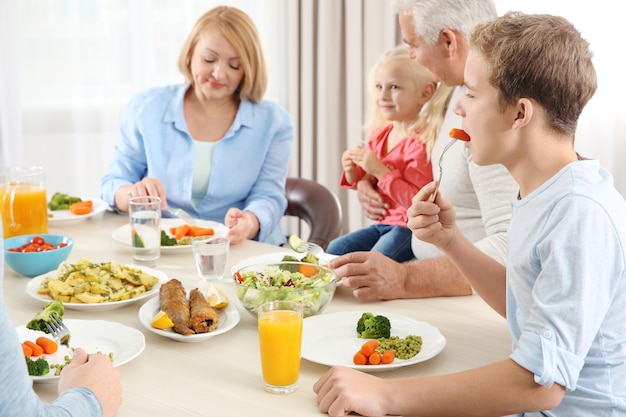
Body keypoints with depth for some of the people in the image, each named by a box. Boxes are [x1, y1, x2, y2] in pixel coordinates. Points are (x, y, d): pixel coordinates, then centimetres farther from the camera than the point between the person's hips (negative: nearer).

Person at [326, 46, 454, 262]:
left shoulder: (421, 142, -19)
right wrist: (353, 174, -2)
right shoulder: (380, 135, 7)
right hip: (382, 223, 9)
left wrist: (380, 171, -27)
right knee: (333, 251, 3)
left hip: (411, 228, -9)